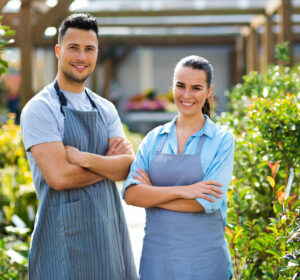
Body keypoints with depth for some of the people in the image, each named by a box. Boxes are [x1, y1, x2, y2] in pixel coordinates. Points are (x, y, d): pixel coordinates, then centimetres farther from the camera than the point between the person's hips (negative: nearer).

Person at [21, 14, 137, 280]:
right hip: (65, 235, -6)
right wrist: (109, 163, -6)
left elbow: (130, 166, -2)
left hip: (109, 229, 6)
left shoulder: (105, 109, 11)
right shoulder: (40, 108, -8)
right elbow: (59, 176, -19)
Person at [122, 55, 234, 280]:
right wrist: (180, 190, -18)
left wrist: (152, 194, -8)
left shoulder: (222, 140, -4)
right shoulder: (154, 139, 5)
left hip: (203, 258, -3)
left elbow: (208, 201, -15)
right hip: (156, 254, 3)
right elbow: (130, 194, -6)